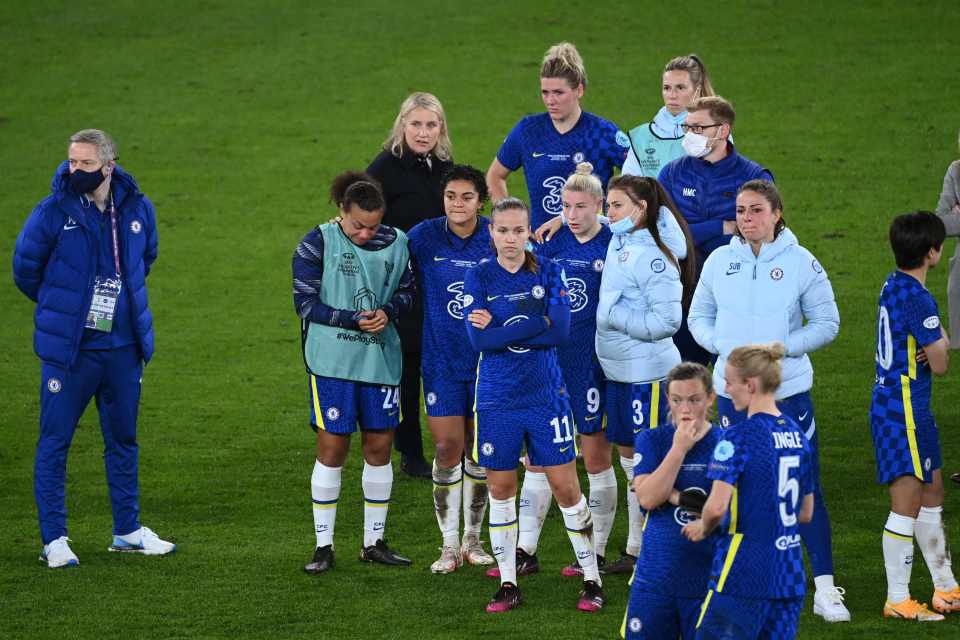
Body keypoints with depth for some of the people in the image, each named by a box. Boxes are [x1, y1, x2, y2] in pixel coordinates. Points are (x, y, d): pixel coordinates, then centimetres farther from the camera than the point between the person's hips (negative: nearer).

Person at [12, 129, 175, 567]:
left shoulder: (137, 209, -1)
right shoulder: (53, 212, -12)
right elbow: (25, 268, 2)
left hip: (123, 346, 4)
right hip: (68, 349, -4)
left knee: (123, 438, 13)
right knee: (55, 441, -2)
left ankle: (127, 530, 25)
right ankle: (54, 539, 5)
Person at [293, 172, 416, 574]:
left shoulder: (394, 243, 4)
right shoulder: (317, 244, -7)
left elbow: (407, 291, 14)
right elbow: (306, 304, -8)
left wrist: (388, 311, -9)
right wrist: (355, 320, -17)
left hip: (381, 359, 4)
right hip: (332, 362, -4)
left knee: (379, 448, 6)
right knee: (331, 450, -1)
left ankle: (374, 542, 18)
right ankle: (323, 546, 7)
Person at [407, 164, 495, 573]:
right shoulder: (424, 237, -6)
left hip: (488, 358, 1)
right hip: (441, 359, -1)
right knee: (448, 449, -3)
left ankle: (473, 538, 22)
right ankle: (449, 544, 7)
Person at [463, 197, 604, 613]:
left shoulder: (548, 272, 0)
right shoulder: (479, 277, -1)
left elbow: (561, 330, -12)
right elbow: (478, 338, -12)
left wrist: (502, 328, -15)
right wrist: (534, 323, -15)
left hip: (546, 394, -1)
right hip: (496, 399, 1)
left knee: (566, 488, 0)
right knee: (500, 489, 6)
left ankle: (592, 579, 10)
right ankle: (508, 583, 16)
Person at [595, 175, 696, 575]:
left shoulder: (654, 257, -18)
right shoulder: (618, 240, 6)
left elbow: (665, 322, -22)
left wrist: (613, 313, -17)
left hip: (647, 373, -9)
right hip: (617, 370, 9)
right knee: (628, 458, 15)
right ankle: (635, 551, 24)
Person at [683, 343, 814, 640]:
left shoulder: (739, 437, -13)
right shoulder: (796, 434, 10)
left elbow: (716, 507, -20)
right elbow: (806, 513, 17)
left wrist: (703, 527, 0)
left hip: (744, 574, -7)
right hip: (790, 575, 7)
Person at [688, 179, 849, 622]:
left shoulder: (801, 263, -5)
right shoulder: (720, 261, 3)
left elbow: (827, 324, -2)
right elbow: (698, 317, 11)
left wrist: (780, 348, -14)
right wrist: (724, 346, -9)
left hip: (788, 390, -3)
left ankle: (825, 588, 1)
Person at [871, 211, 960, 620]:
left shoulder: (893, 286, 10)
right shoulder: (917, 298, -20)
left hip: (892, 403, 10)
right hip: (904, 409, -10)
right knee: (907, 502, -6)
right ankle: (898, 600, -1)